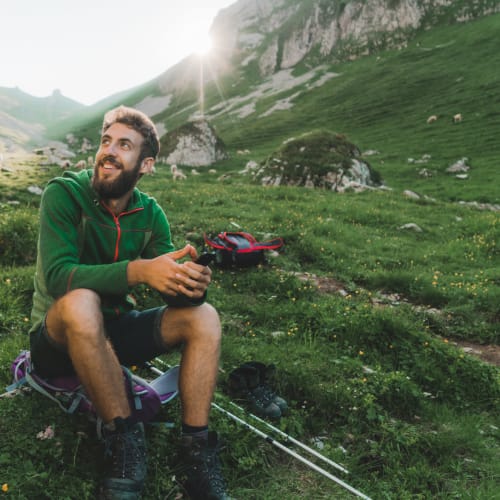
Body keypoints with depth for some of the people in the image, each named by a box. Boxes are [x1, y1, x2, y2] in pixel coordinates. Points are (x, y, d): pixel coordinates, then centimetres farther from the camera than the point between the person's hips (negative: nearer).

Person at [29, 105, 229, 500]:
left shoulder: (150, 214, -3)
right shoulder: (64, 193, -16)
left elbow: (170, 287, -7)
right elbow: (57, 274, -29)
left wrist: (192, 282, -33)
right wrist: (138, 270, -43)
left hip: (114, 331, 5)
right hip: (60, 337, -4)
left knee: (203, 318, -15)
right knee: (81, 301, -38)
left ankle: (197, 448, -16)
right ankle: (124, 437, -23)